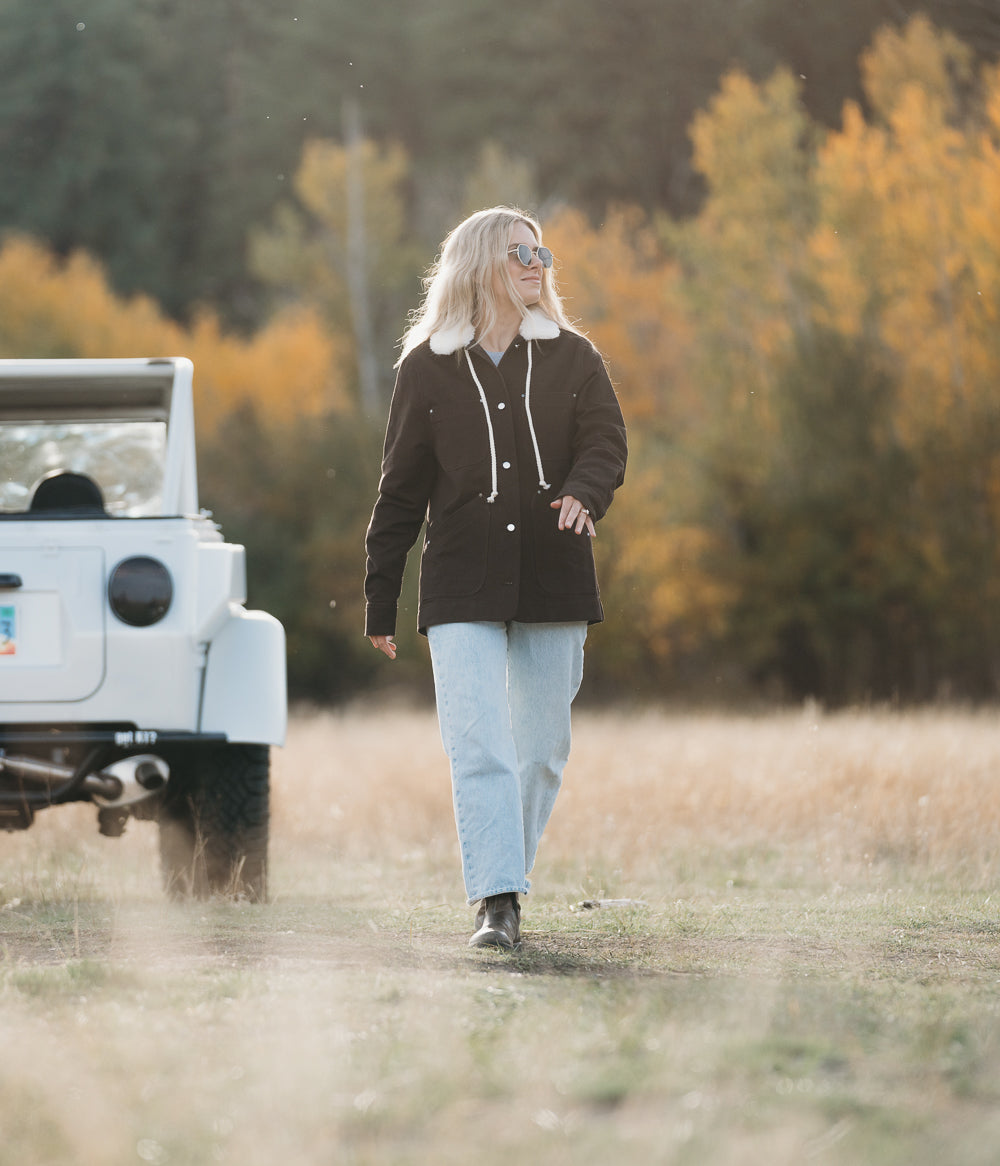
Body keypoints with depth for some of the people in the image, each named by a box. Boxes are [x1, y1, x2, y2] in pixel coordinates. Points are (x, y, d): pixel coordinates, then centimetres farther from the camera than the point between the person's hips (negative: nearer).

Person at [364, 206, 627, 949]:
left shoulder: (571, 359, 9)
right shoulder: (427, 369, 5)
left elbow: (605, 443, -1)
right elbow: (401, 491, 8)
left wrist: (583, 495, -26)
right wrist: (381, 604, 7)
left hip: (554, 583, 2)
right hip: (463, 591, -2)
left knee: (541, 749, 6)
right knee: (479, 747, -13)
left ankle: (507, 883, 21)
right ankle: (496, 904, -16)